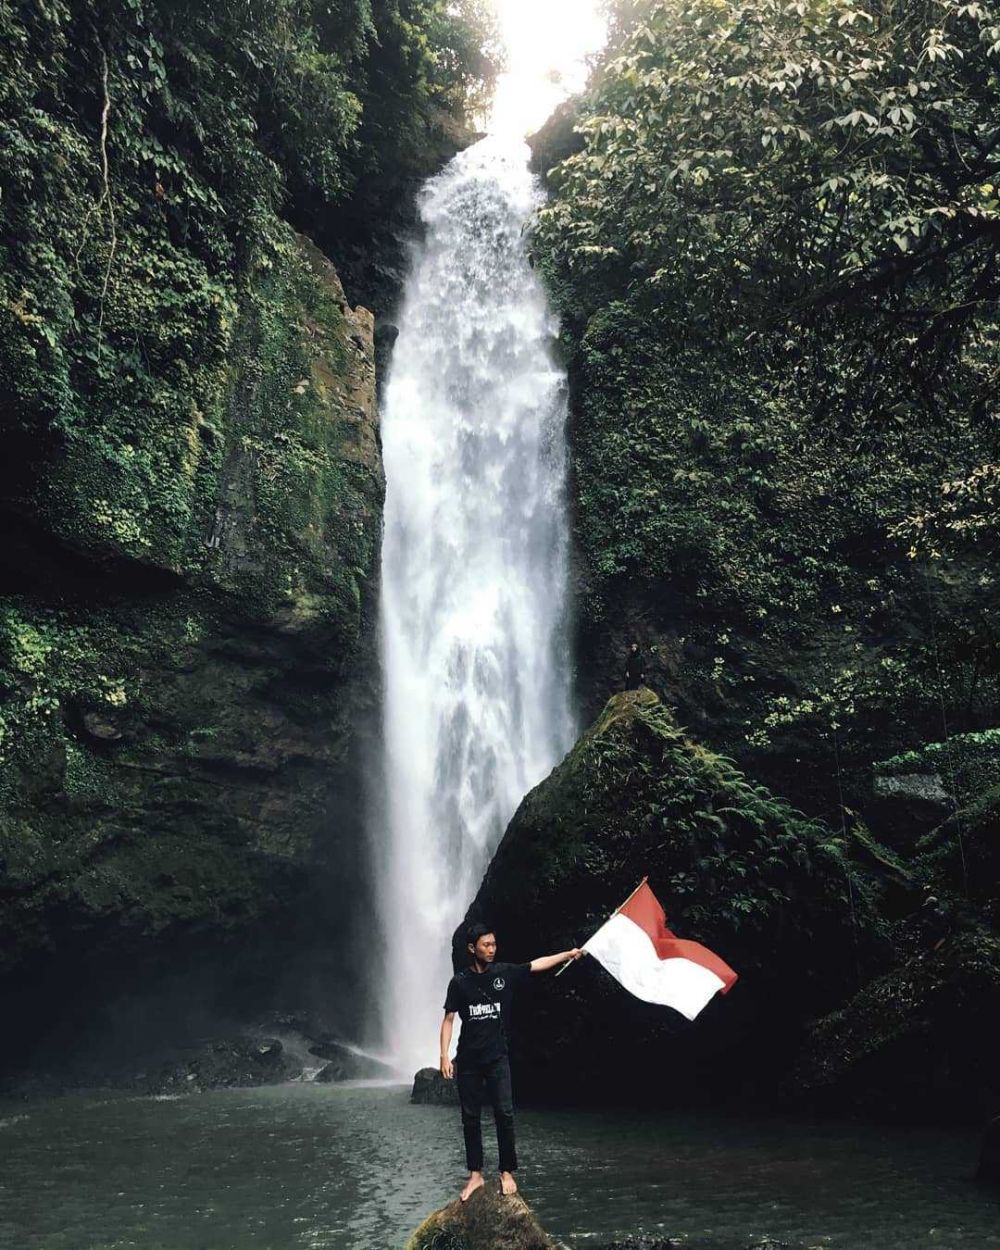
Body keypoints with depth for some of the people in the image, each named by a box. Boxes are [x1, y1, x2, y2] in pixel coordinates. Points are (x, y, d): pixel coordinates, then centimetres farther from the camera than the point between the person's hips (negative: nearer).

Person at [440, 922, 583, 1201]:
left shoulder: (505, 973, 0)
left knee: (504, 1113, -7)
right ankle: (475, 1175, 15)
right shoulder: (460, 981, -2)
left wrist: (568, 954, -8)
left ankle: (507, 1172, 5)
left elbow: (538, 964, 0)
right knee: (470, 1118, 4)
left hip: (497, 1057, 0)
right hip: (468, 1060, 0)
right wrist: (444, 1055, -7)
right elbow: (449, 1019, -1)